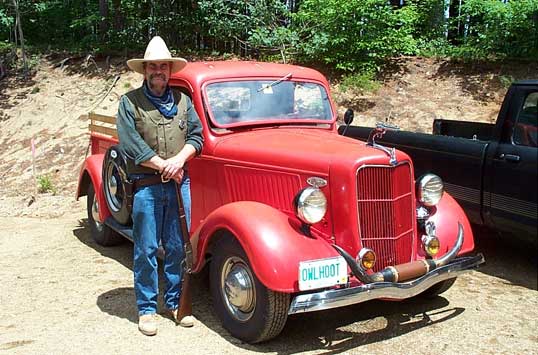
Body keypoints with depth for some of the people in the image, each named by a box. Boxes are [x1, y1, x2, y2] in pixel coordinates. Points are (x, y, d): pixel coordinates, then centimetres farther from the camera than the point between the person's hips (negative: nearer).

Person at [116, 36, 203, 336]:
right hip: (146, 185, -3)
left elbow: (196, 135, 6)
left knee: (177, 247, 9)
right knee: (146, 250, 2)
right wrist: (163, 165, -11)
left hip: (180, 184, 3)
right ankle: (147, 309, 15)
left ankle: (175, 302, 24)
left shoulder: (182, 100, 13)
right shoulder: (130, 102, 2)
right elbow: (130, 143, -9)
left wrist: (179, 160, -11)